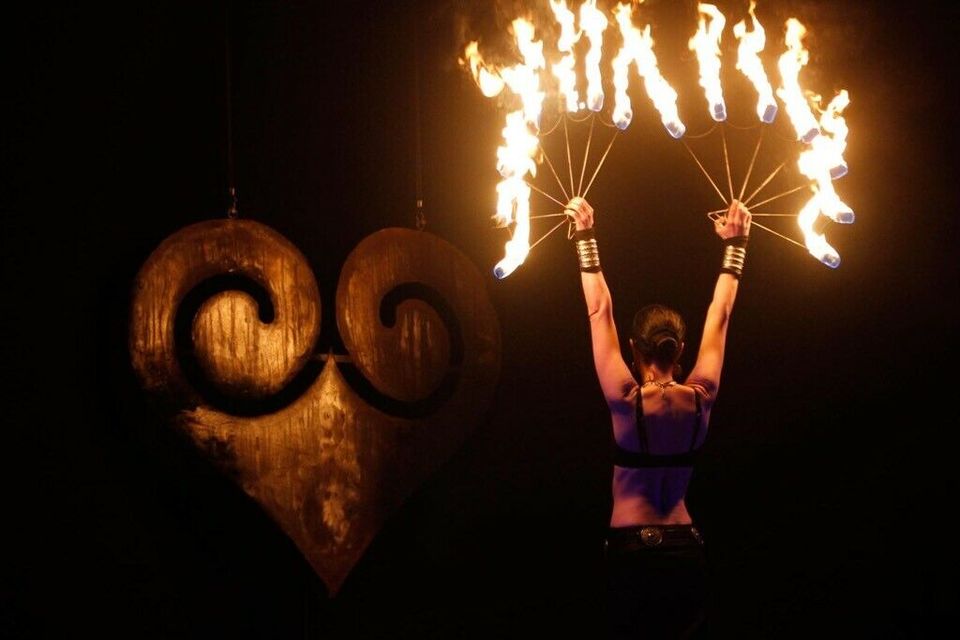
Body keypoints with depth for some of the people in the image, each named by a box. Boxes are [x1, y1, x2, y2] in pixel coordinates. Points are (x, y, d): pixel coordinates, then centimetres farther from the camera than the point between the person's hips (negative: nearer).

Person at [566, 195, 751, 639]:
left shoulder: (626, 401, -12)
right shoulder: (701, 400, -3)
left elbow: (599, 310, -8)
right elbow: (719, 316, 6)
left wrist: (586, 237, -4)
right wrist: (734, 244, 13)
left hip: (630, 549, -3)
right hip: (686, 550, 3)